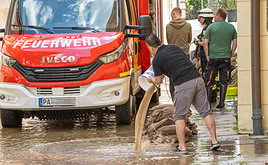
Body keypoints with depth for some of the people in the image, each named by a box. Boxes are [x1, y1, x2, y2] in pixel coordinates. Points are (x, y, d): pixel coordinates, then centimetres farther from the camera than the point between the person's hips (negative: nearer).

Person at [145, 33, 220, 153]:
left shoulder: (157, 59, 1)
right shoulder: (174, 47, 17)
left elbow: (158, 81, 13)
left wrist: (151, 79, 35)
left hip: (183, 85, -5)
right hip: (197, 79, 5)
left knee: (179, 116, 8)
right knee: (206, 111, 11)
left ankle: (182, 146, 4)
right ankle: (214, 140, 9)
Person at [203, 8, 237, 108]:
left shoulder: (211, 27, -3)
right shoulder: (231, 27, 7)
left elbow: (205, 42, -6)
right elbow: (235, 42, 10)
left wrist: (207, 55, 0)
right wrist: (231, 54, 14)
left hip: (213, 58, -2)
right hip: (226, 58, 2)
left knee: (209, 81, 4)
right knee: (224, 82, 7)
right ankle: (221, 102, 4)